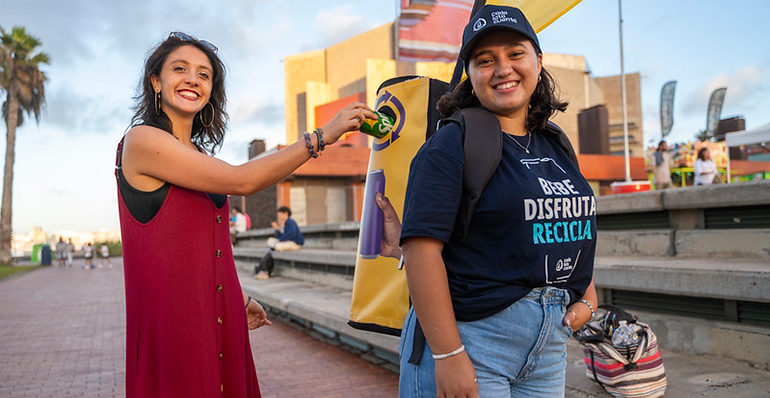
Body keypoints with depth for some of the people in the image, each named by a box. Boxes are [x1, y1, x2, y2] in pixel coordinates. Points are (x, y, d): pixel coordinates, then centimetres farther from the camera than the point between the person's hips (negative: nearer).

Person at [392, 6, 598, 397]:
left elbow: (576, 227, 22)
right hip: (469, 336, -6)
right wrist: (448, 355, -23)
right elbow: (421, 247, -20)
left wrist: (587, 295, 7)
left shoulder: (556, 147, 11)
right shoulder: (450, 145, -11)